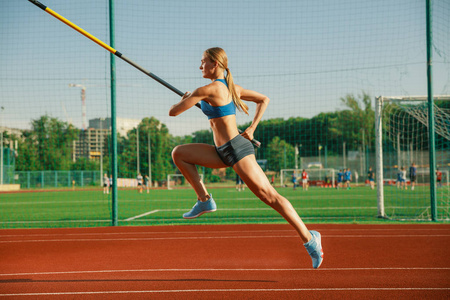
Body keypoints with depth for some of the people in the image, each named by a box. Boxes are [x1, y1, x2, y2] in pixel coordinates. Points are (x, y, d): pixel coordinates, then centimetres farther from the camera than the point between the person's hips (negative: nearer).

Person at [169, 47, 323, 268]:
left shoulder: (208, 90, -14)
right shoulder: (231, 87, 12)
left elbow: (173, 111, -9)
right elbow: (264, 99, 23)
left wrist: (184, 100, 14)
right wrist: (252, 128, 17)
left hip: (236, 150, -10)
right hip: (224, 152, 10)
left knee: (270, 196, -8)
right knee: (178, 153, 9)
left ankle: (309, 238, -5)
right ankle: (205, 200, 9)